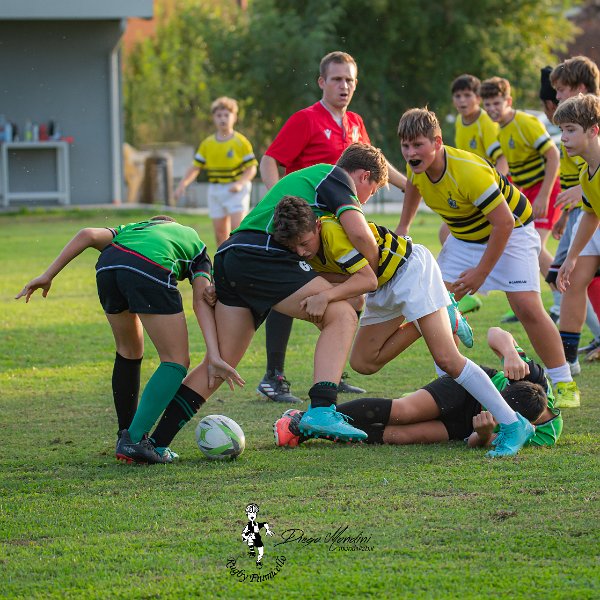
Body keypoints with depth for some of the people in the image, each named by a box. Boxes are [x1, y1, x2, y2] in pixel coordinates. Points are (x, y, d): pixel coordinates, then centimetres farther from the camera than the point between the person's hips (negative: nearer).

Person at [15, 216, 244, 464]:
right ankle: (134, 440, -3)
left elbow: (87, 235, 20)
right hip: (151, 272, -4)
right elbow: (201, 302, 17)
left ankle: (126, 437, 27)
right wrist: (214, 357, 7)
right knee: (176, 362, 9)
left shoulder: (132, 229, 43)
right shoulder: (195, 243, 35)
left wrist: (48, 275, 16)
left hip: (107, 267, 4)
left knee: (129, 353, 27)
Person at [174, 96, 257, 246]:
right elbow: (195, 167, 8)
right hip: (215, 192, 4)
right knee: (220, 233, 7)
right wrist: (183, 184, -7)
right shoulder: (207, 144, 6)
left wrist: (240, 184, -21)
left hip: (236, 192, -4)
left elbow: (251, 168, -5)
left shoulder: (241, 142, -5)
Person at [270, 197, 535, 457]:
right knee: (362, 362, 7)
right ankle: (446, 317, 18)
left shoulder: (334, 232, -30)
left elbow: (366, 278, -35)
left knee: (446, 358, -20)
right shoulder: (310, 248, -5)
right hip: (384, 286, 10)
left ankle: (513, 424, -18)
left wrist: (326, 296, -44)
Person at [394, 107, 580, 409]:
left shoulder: (470, 172, -37)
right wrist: (403, 226, 15)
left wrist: (481, 272, -26)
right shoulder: (418, 167, -14)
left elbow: (504, 222, -33)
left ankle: (564, 384, -4)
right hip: (464, 237, 7)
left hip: (510, 232, -7)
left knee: (528, 307, -16)